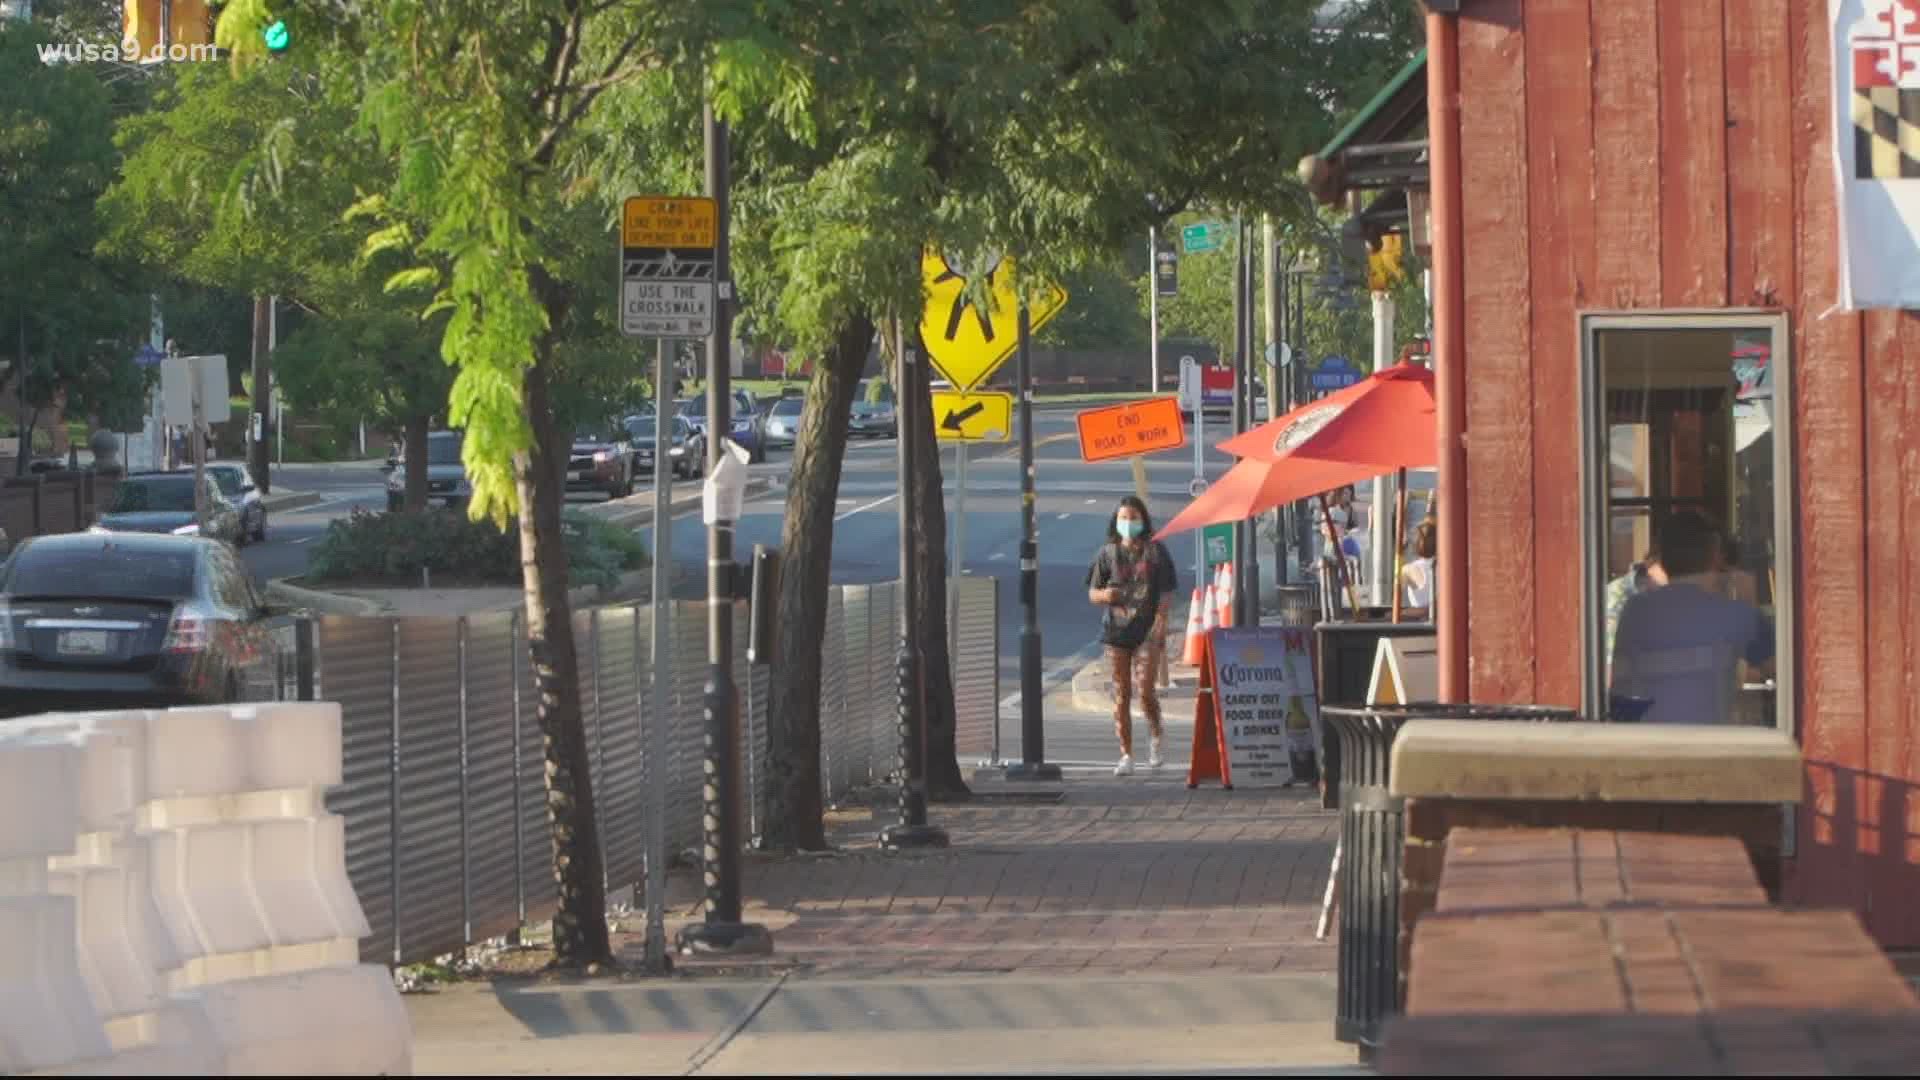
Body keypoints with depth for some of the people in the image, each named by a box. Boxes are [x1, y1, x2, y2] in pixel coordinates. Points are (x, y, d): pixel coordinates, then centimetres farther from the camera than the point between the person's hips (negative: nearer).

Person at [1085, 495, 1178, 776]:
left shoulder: (1155, 550, 2)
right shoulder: (1108, 553, 7)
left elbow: (1166, 593, 0)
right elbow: (1092, 594, 10)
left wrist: (1160, 623, -14)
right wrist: (1105, 595, -14)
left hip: (1147, 630, -2)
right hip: (1116, 629, 2)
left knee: (1145, 690, -11)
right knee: (1121, 694, 1)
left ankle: (1156, 740, 17)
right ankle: (1126, 757, 5)